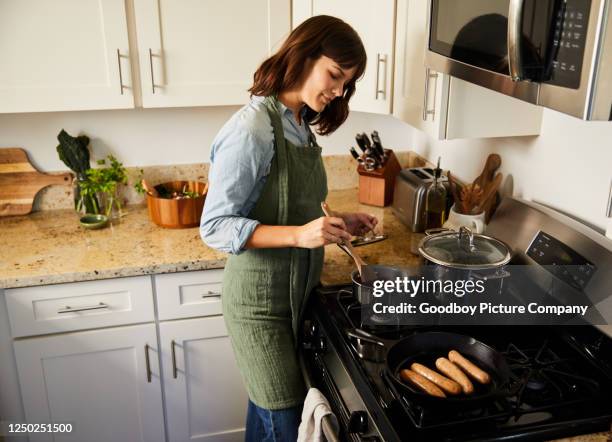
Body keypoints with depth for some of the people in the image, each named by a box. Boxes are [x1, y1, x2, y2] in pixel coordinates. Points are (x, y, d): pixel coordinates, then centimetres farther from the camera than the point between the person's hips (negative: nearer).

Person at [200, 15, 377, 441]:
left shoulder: (301, 127, 6)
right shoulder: (252, 129, -21)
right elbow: (215, 226, -21)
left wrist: (337, 223, 1)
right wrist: (298, 235, -31)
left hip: (295, 292, 8)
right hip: (260, 300, -8)